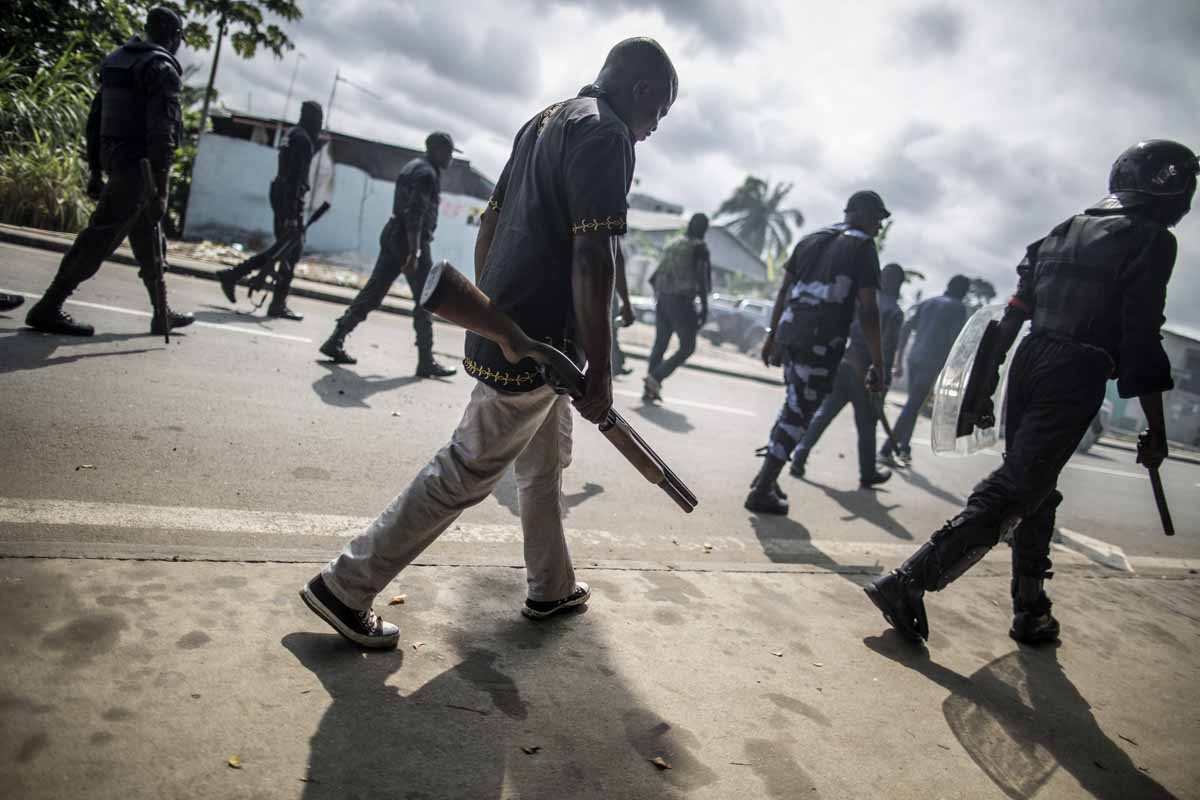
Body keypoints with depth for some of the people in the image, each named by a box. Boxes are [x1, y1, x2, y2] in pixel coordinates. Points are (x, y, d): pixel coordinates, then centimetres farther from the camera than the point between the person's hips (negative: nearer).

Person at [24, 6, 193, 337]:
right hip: (138, 167, -9)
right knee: (100, 238, -8)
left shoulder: (116, 60, 16)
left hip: (115, 161, 9)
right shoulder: (162, 69, -11)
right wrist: (160, 189, -21)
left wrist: (96, 170, 21)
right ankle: (48, 308, -7)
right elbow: (161, 133, -19)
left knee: (148, 240, 16)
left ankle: (162, 313, 24)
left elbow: (95, 119, 17)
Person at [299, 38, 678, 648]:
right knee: (463, 474, -1)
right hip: (536, 344, -10)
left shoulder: (545, 121, 16)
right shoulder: (605, 133, -13)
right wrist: (600, 372, -20)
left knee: (546, 462, 21)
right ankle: (345, 588, 8)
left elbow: (490, 221, 18)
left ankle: (551, 587, 36)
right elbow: (591, 258, -23)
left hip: (502, 323, 10)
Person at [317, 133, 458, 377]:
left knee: (372, 293, 7)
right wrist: (414, 251, -25)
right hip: (411, 241, -9)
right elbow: (415, 213, -21)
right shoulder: (427, 173, -11)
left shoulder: (412, 166, 20)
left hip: (393, 236, 9)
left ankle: (336, 341, 5)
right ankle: (426, 361, 1)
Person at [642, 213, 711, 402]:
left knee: (660, 344, 10)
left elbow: (657, 275, 16)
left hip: (662, 299, 7)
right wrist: (704, 307, -9)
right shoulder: (699, 247, -5)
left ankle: (649, 389, 8)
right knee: (687, 347, 1)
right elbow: (700, 278, -12)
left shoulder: (673, 245, 15)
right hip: (681, 301, -7)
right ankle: (656, 377, -12)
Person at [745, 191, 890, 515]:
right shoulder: (863, 247, -3)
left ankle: (767, 478, 23)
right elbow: (868, 309, -10)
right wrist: (877, 364, -8)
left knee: (794, 408, 21)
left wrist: (772, 335, 24)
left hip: (789, 336, 7)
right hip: (822, 345, -7)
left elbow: (784, 290, 18)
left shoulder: (812, 239, 17)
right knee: (797, 414, 0)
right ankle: (761, 492, 2)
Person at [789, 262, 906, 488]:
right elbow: (887, 350, -15)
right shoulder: (894, 312, -7)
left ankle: (798, 460, 3)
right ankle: (868, 474, 21)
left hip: (842, 366, 4)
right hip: (864, 374, -4)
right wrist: (882, 383, -13)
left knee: (822, 416, 8)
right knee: (866, 427, 9)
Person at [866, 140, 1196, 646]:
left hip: (1030, 363, 8)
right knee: (1014, 493, -8)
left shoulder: (1066, 230, 17)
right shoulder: (1152, 241, -4)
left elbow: (1013, 314, 16)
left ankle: (1031, 612, 23)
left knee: (1035, 490, 16)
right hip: (1075, 379, -8)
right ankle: (909, 582, -16)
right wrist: (1155, 430, -7)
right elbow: (1141, 339, -11)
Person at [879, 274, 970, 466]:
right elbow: (955, 340, -9)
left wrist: (899, 360, 13)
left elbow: (906, 328, 11)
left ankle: (904, 448, 18)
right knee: (913, 406, -6)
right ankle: (887, 449, -11)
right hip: (933, 363, -6)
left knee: (912, 404, 17)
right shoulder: (959, 308, 2)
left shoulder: (927, 303, 18)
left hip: (914, 359, 6)